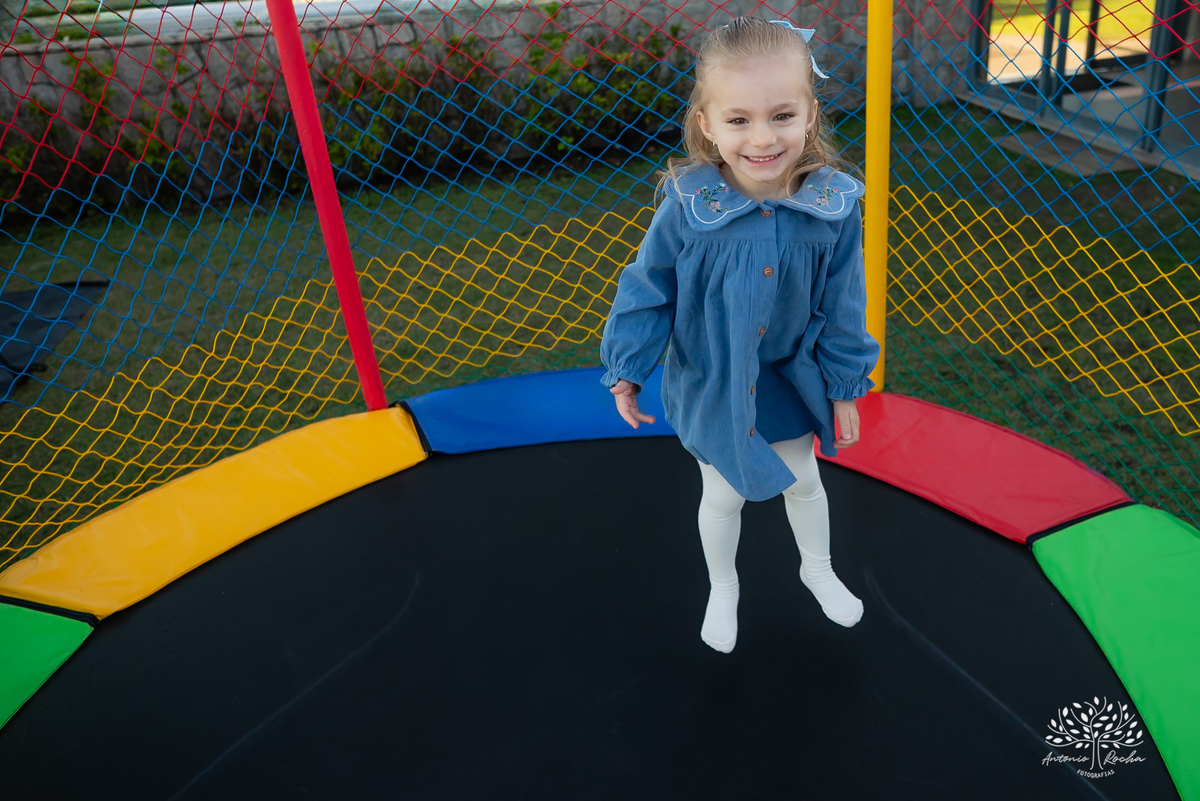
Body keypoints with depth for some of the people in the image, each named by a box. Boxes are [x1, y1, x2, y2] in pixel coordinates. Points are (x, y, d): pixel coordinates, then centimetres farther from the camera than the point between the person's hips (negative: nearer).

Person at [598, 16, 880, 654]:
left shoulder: (832, 206, -19)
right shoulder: (687, 207, -26)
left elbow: (841, 308, -8)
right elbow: (648, 289, -13)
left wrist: (845, 389, -1)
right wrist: (626, 371, -10)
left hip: (790, 380, 2)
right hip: (710, 386, -2)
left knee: (802, 481, 24)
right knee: (723, 496, 17)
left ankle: (817, 569, 55)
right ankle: (722, 589, 47)